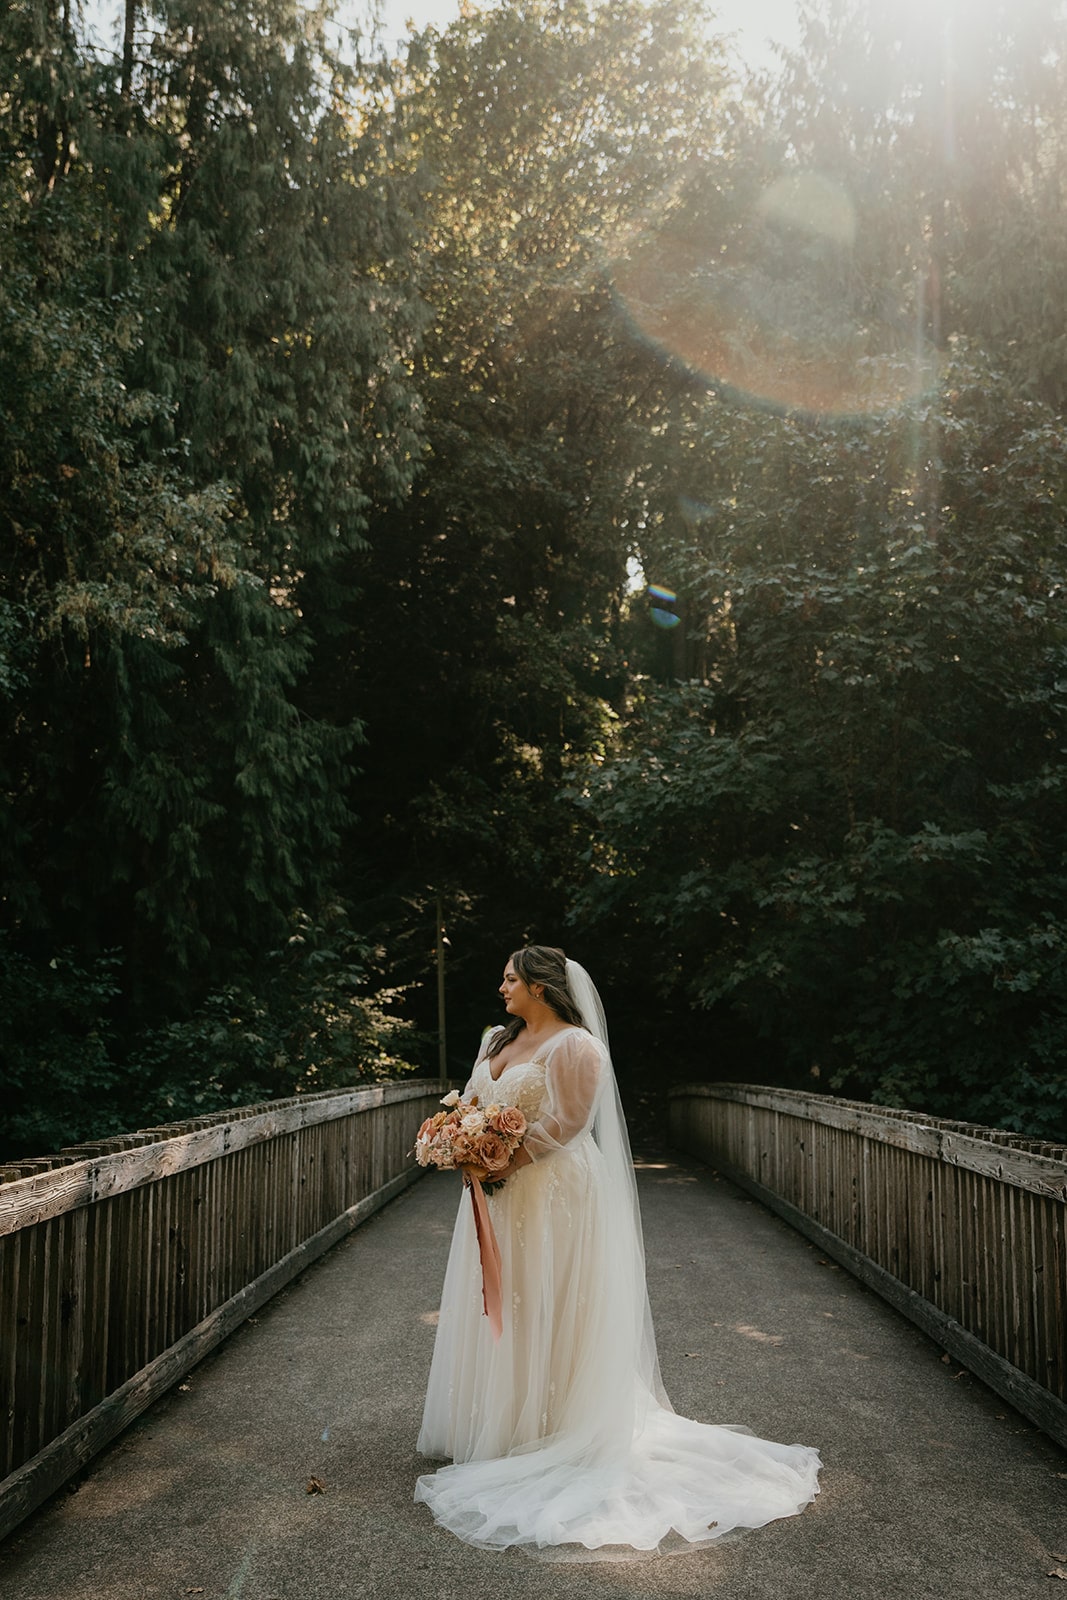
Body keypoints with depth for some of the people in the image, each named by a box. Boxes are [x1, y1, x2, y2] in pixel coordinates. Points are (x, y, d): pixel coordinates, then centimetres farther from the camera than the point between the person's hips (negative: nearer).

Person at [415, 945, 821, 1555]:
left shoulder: (573, 1045, -14)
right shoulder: (499, 1041, 12)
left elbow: (566, 1122, -20)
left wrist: (507, 1161, -21)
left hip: (552, 1194, -8)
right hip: (499, 1195, 8)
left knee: (541, 1307, -1)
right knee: (500, 1304, 14)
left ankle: (543, 1431, 12)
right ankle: (496, 1422, 27)